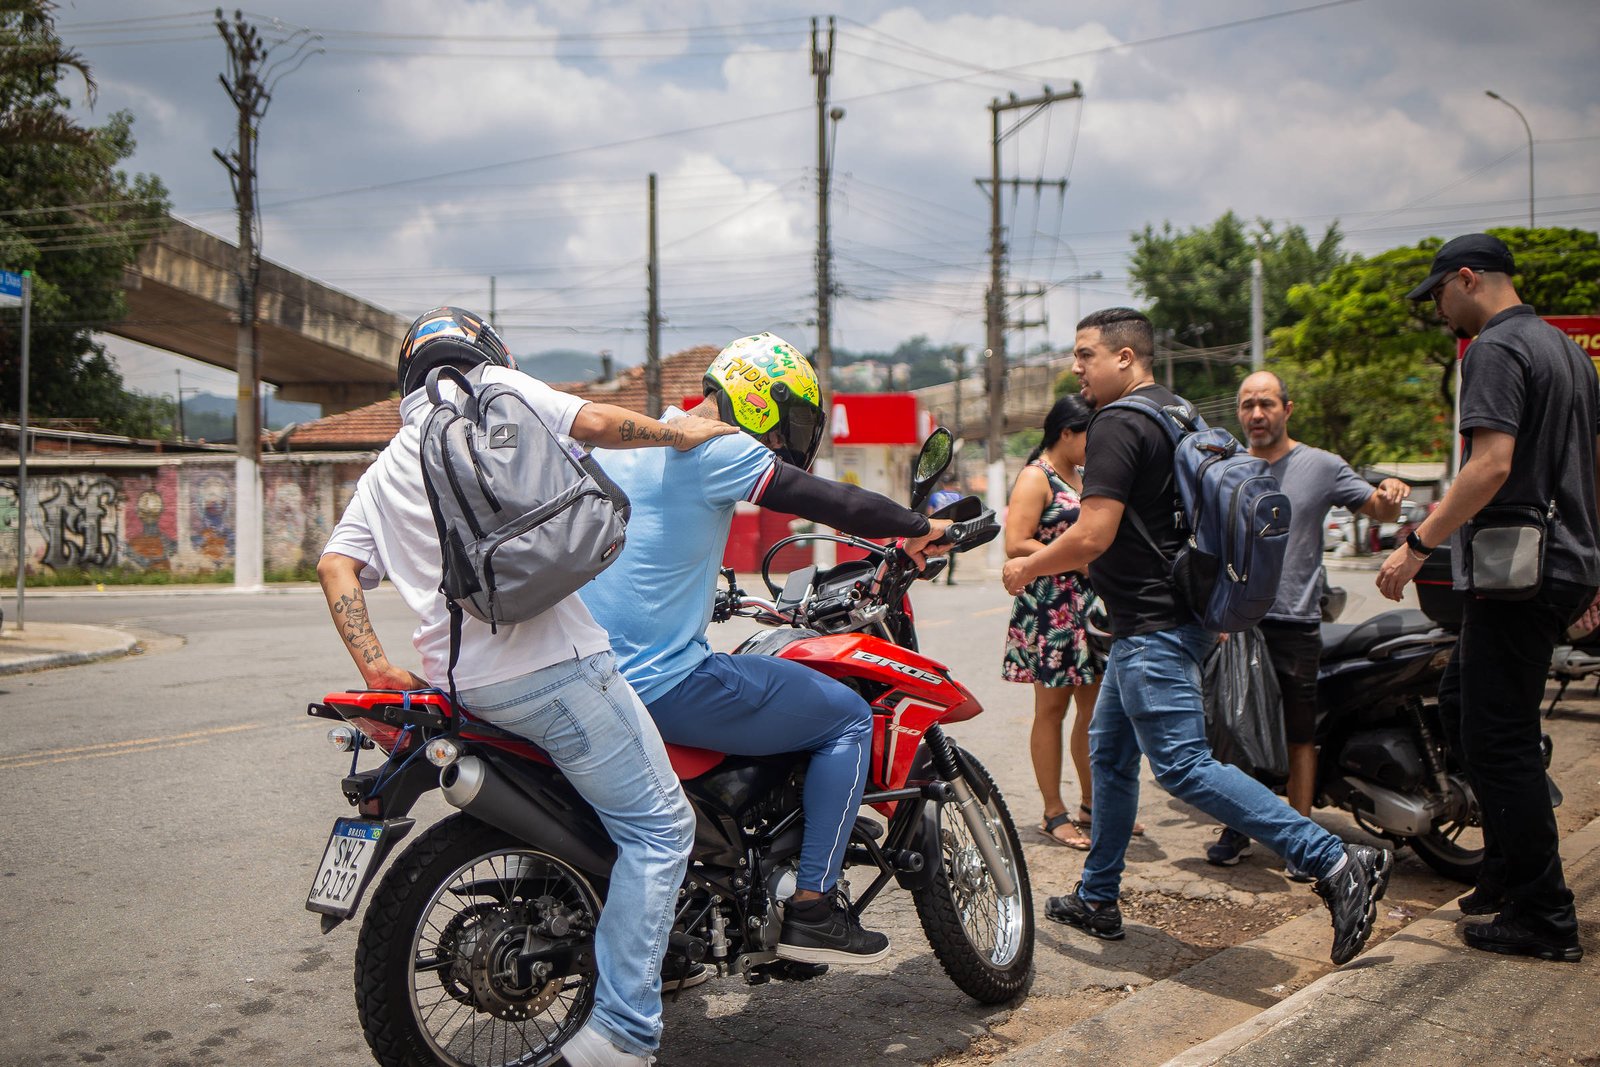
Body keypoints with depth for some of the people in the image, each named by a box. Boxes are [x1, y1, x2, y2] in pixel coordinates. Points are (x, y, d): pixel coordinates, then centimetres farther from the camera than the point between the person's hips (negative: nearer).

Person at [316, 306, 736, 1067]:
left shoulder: (385, 469, 24)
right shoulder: (496, 388, 7)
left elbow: (335, 563, 11)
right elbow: (594, 423, -8)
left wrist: (375, 668, 7)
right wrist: (678, 433, 8)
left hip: (460, 682, 7)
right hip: (548, 656, -7)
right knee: (658, 826, -3)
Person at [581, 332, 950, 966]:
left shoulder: (615, 440, 14)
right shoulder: (714, 449, -13)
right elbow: (829, 502, -12)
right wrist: (918, 527, 3)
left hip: (588, 672, 9)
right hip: (664, 685, -9)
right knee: (848, 717, 3)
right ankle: (811, 909, 3)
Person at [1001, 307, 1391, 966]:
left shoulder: (1118, 425, -15)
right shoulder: (1179, 413, 16)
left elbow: (1093, 536, -21)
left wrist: (1027, 570, -6)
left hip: (1151, 627, -11)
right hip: (1178, 613, 11)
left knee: (1183, 766, -13)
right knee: (1110, 753, 17)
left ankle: (1336, 863, -15)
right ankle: (1097, 900, 25)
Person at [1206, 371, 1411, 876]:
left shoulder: (1321, 466, 2)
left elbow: (1379, 511, 5)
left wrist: (1390, 493, -18)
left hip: (1295, 625, -2)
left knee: (1299, 735, 2)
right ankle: (1238, 826, 20)